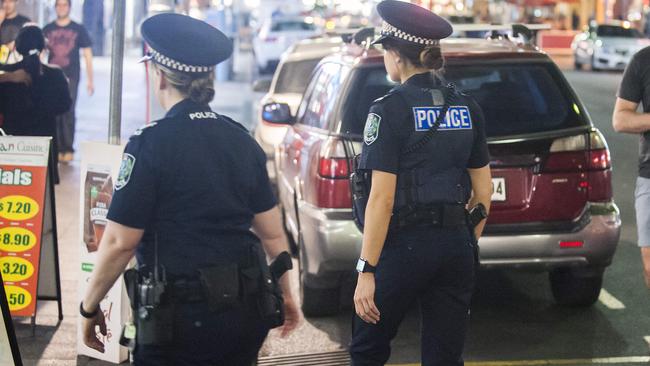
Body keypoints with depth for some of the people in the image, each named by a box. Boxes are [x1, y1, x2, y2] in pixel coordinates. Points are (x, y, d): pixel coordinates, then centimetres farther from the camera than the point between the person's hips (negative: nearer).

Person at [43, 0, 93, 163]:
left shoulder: (78, 29, 7)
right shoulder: (47, 30, 11)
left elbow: (87, 55, 8)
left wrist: (90, 80, 3)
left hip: (71, 77, -2)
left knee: (68, 112, -11)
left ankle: (68, 149, -5)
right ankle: (58, 149, 8)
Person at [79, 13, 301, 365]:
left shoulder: (150, 144, -13)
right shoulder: (242, 141, 5)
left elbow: (120, 243, -13)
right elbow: (273, 234, 9)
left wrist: (89, 308, -1)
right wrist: (286, 296, 21)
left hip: (181, 317, -6)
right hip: (245, 316, 6)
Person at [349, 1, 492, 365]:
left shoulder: (391, 109, -11)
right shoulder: (466, 107, 7)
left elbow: (382, 198, -15)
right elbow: (483, 190, 11)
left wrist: (367, 271, -13)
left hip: (405, 245, -6)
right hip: (456, 246, 6)